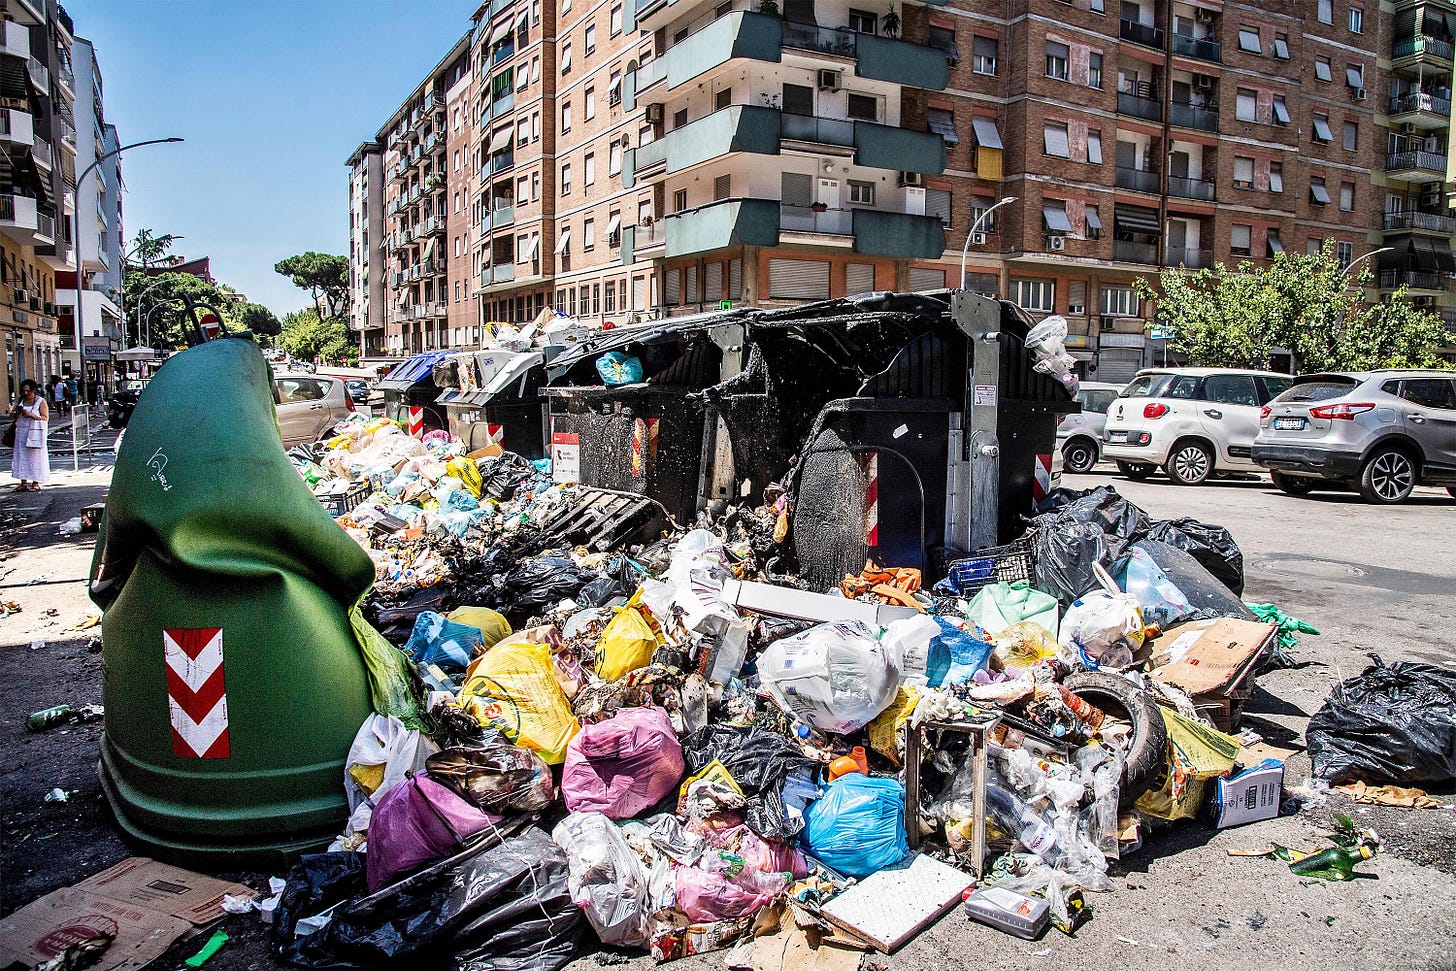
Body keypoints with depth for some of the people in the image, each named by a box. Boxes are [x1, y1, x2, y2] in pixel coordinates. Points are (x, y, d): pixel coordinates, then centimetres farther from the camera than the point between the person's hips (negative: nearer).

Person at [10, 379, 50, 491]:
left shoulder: (41, 401, -2)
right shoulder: (20, 401, 12)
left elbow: (46, 418, -9)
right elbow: (11, 415, 14)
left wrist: (31, 415, -21)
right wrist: (16, 412, -8)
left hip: (35, 433, -5)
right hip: (21, 432, 5)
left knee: (35, 457, -3)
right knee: (21, 456, 3)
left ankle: (36, 483, 1)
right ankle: (24, 482, 7)